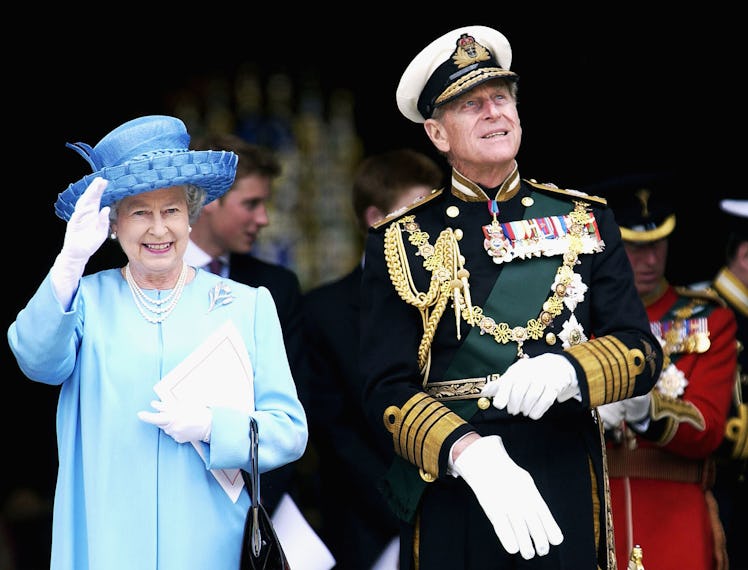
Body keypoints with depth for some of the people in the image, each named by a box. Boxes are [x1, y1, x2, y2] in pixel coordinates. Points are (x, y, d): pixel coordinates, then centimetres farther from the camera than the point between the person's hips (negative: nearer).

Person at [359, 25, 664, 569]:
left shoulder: (585, 220, 7)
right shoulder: (400, 243, 2)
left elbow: (641, 351, 2)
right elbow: (388, 388, -6)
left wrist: (569, 371, -20)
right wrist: (468, 451, -25)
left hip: (566, 494, 1)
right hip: (450, 496, -1)